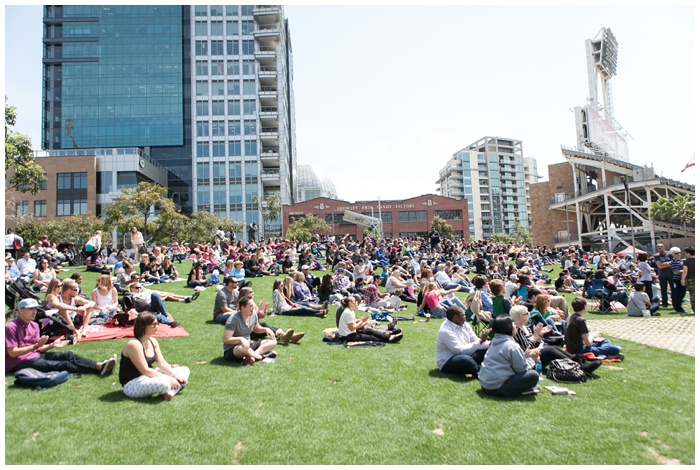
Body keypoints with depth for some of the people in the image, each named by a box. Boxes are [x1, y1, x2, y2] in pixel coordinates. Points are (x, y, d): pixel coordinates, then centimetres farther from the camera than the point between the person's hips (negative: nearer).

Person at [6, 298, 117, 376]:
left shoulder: (34, 325, 12)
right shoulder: (10, 327, -11)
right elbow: (12, 353, -15)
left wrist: (51, 345, -1)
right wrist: (36, 346, -23)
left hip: (36, 355, 7)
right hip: (19, 362, -7)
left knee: (68, 355, -16)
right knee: (64, 365, -24)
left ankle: (100, 366, -32)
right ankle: (99, 370, -34)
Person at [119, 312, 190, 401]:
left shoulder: (153, 341, 6)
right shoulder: (134, 344, -21)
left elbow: (162, 363, 6)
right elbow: (145, 370, -24)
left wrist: (175, 376, -8)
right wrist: (168, 378, -23)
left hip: (149, 376, 10)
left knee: (184, 370, 2)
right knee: (164, 383, -41)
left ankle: (170, 392, -24)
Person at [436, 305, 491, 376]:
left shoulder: (464, 325, 3)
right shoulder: (446, 331, -23)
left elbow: (475, 341, 4)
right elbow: (461, 350, -27)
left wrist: (490, 344, -14)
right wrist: (481, 341, -25)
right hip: (447, 362, -9)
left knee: (487, 350, -3)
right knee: (465, 359, -39)